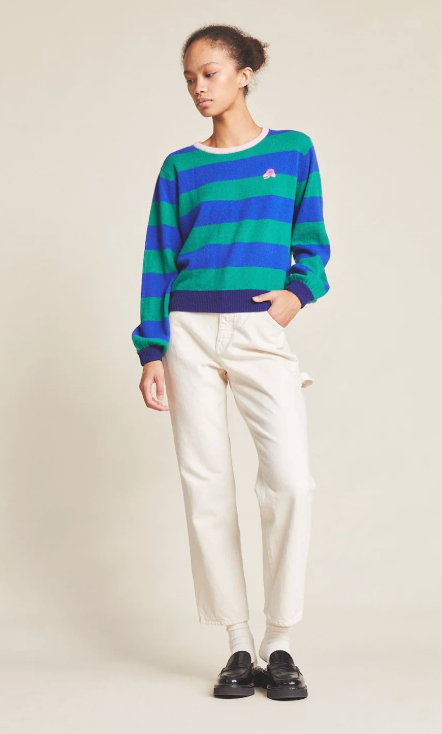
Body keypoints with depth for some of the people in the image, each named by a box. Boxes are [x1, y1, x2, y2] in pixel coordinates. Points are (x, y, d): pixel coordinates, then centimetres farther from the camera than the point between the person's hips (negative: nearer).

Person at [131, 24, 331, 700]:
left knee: (292, 479, -16)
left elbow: (312, 244, 13)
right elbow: (158, 261, 9)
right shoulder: (179, 167, 11)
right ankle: (240, 647, 9)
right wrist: (152, 350, 1)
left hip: (260, 331, -1)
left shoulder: (293, 150, 10)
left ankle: (279, 644, -2)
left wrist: (298, 291, -8)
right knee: (206, 487, -1)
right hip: (190, 333, 2)